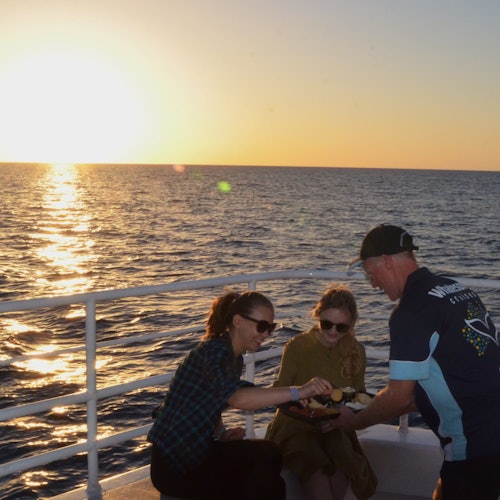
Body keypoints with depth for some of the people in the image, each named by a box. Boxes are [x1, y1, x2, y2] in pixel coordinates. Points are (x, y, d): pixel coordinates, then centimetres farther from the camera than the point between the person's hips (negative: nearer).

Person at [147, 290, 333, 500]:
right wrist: (299, 391, -41)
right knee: (267, 454, -16)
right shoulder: (215, 350, -20)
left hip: (196, 450, 9)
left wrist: (222, 433, 0)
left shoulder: (235, 357, 11)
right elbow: (238, 398, -39)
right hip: (174, 462, -9)